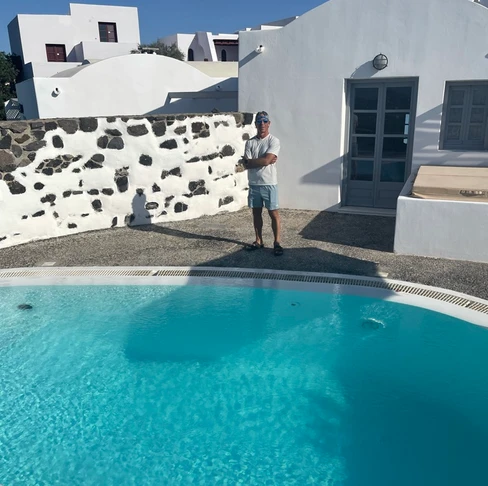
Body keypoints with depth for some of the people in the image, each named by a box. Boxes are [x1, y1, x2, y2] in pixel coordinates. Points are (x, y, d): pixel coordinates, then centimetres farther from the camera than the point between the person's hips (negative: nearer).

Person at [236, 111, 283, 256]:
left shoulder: (274, 141, -8)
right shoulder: (250, 142, 5)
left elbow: (266, 160, -20)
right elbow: (246, 164, -5)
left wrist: (249, 161, -9)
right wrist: (262, 161, -14)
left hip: (269, 184, -4)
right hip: (254, 184, 5)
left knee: (274, 214, 1)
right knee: (256, 213, 12)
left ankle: (277, 243, 9)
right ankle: (258, 241, 24)